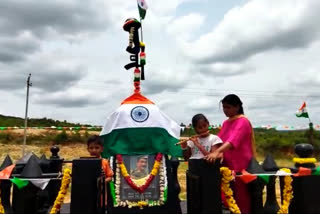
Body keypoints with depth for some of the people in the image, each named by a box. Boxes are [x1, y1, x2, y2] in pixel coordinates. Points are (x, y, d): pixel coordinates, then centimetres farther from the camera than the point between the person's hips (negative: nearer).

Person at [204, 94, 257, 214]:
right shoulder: (226, 123, 14)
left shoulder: (243, 121, -12)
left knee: (240, 194, 0)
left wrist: (217, 152, -41)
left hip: (240, 164, -7)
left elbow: (233, 140, -28)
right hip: (228, 163, 7)